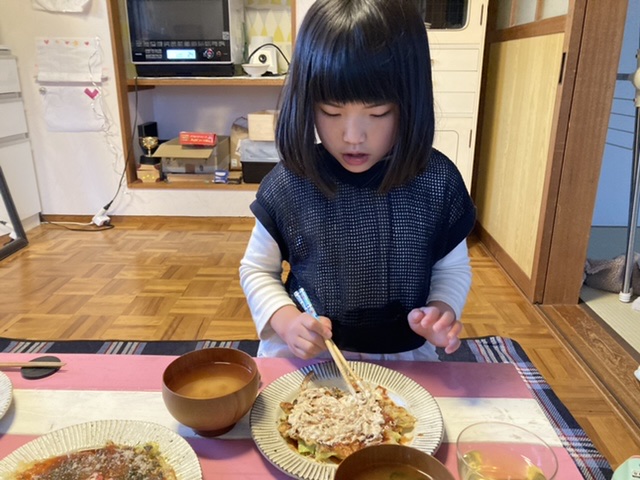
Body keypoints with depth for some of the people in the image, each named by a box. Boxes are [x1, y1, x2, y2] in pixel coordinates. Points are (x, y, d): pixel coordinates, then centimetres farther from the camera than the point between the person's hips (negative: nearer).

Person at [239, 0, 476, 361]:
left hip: (404, 355, 1)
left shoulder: (438, 181, -11)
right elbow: (257, 269, 1)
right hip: (305, 353, 0)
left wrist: (443, 308, -14)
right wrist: (283, 317, -16)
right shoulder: (287, 185, -13)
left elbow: (453, 267, 5)